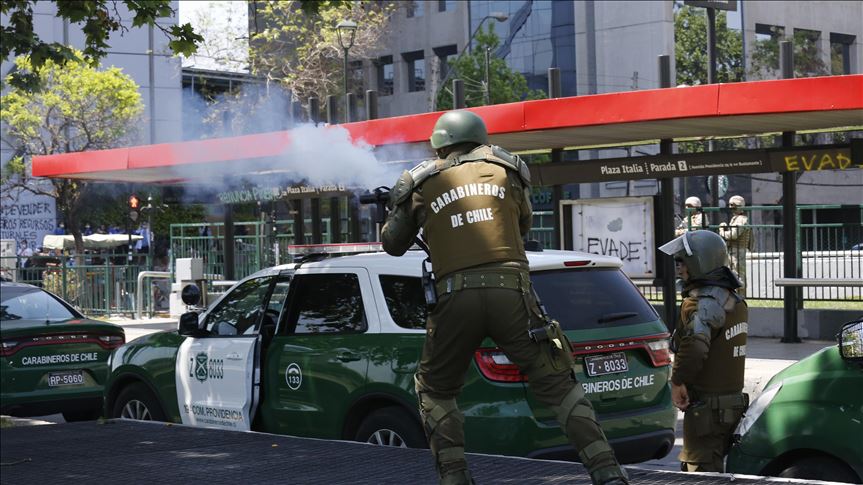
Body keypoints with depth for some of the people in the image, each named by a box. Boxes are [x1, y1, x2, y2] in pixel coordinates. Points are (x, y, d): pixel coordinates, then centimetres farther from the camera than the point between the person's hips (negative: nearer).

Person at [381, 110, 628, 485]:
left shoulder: (422, 182, 13)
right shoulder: (505, 169, 16)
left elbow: (393, 244, 21)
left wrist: (396, 208, 40)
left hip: (455, 298, -1)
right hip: (510, 292, 1)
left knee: (434, 390, 20)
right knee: (558, 384, 8)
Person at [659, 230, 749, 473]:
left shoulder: (702, 302, -19)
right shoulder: (734, 300, 14)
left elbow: (695, 345, -36)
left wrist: (678, 381, -23)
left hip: (706, 407, -10)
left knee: (703, 472, -5)